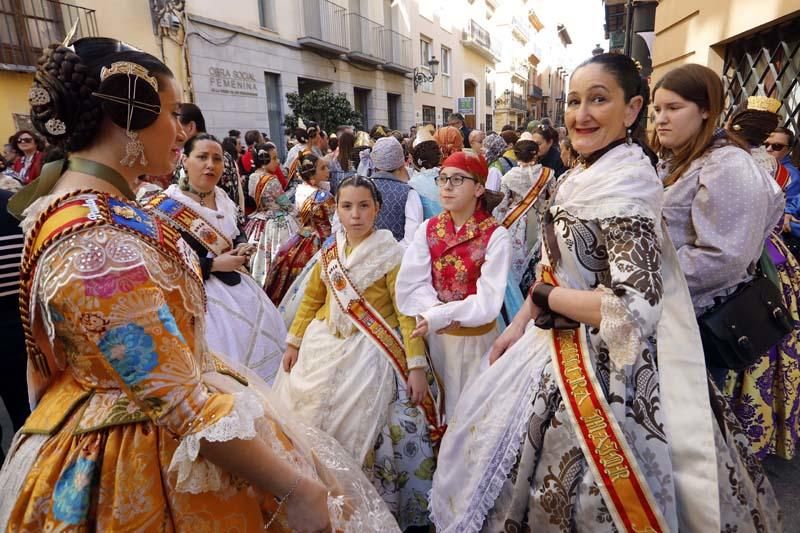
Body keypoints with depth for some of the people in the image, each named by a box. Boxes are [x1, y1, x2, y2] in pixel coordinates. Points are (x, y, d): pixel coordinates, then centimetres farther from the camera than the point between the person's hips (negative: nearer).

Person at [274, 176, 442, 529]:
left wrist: (417, 366, -18)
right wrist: (294, 342, 13)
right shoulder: (329, 251, 5)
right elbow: (311, 299, 15)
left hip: (370, 354, -5)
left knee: (363, 430, -1)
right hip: (324, 349, 6)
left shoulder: (390, 254, -10)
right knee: (315, 421, 14)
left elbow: (407, 311, -14)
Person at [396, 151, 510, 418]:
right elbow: (409, 287, -9)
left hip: (476, 339, -3)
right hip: (433, 337, 3)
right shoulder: (427, 229, -2)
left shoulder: (496, 236, -13)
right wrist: (442, 312, -24)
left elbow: (488, 302, -18)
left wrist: (438, 317, -25)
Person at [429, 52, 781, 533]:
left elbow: (634, 309, -29)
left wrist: (543, 297, -17)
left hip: (605, 365, -9)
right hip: (562, 343, 9)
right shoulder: (583, 175, 3)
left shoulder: (626, 183, -23)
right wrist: (521, 323, 9)